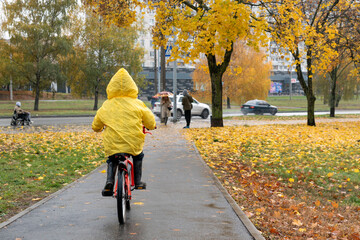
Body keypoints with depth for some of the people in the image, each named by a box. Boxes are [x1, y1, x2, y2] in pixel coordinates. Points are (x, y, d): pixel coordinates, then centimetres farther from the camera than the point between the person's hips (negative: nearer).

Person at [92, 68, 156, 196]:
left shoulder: (106, 106, 5)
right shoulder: (137, 104, 1)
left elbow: (96, 126, 16)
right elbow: (150, 122, 6)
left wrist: (98, 128, 40)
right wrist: (151, 126, 30)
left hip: (112, 144, 1)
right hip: (134, 142, -1)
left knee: (111, 160, 28)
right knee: (138, 156, 30)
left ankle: (109, 181, 6)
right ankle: (138, 182, 26)